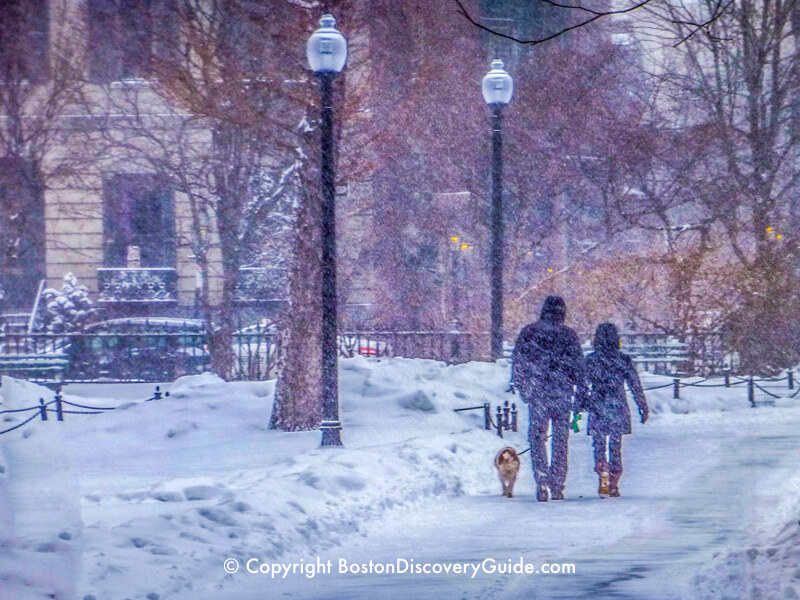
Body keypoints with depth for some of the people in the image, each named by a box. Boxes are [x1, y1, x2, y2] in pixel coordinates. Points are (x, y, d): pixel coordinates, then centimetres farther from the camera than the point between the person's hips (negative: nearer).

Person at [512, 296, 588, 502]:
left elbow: (517, 365, 5)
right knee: (560, 441, 10)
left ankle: (541, 482, -12)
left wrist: (523, 389, 18)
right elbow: (579, 368, -1)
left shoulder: (528, 332, 1)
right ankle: (557, 487, 9)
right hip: (562, 396, 0)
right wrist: (582, 395, 6)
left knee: (537, 439, 6)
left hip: (537, 394, 0)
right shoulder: (568, 335, -2)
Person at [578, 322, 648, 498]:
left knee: (599, 446, 3)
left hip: (598, 410, -1)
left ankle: (604, 478, -19)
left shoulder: (590, 360, -3)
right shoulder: (624, 360, -1)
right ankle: (614, 485, 13)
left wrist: (578, 408, 5)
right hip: (619, 409, 1)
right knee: (615, 447, 11)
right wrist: (643, 408, 9)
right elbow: (636, 386, 1)